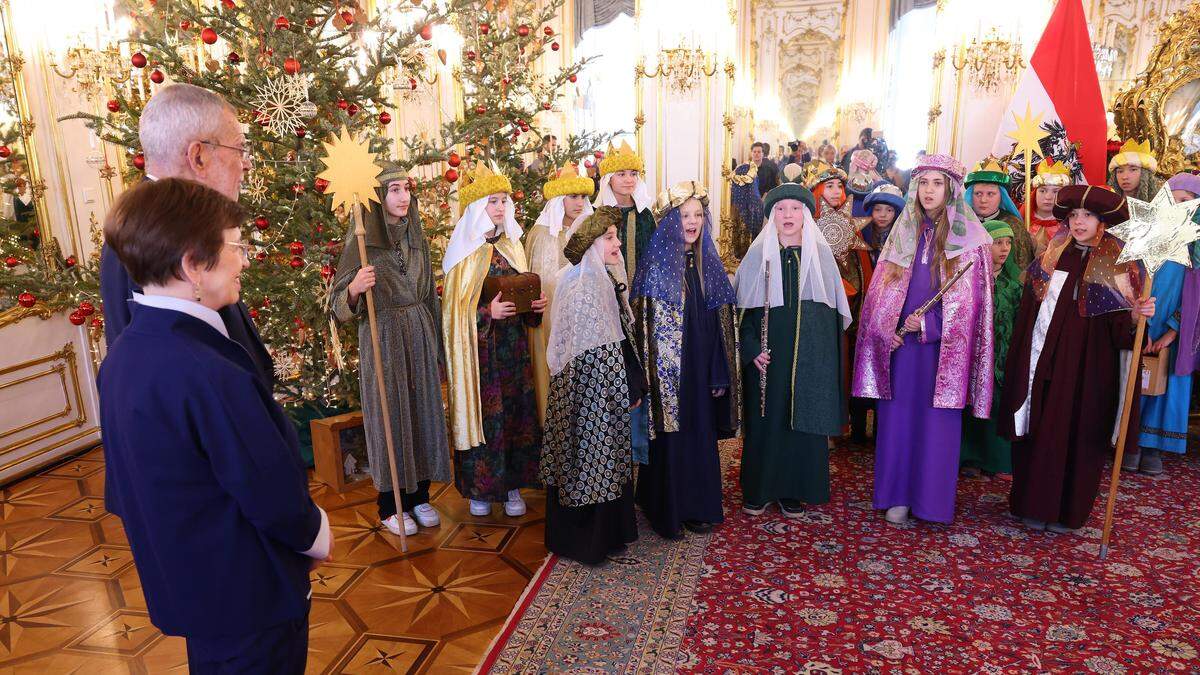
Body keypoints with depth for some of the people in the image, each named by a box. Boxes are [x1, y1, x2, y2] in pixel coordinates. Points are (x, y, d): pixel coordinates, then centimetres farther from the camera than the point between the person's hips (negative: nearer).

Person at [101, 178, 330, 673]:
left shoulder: (122, 354, -3)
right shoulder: (213, 376, -33)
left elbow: (125, 486, 7)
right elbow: (275, 496, -26)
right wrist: (317, 536, -5)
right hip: (250, 599, -8)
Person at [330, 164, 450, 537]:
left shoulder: (417, 237, 8)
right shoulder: (362, 241, -8)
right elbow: (341, 307, -10)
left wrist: (436, 345, 15)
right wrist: (354, 288, -32)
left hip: (420, 336, 5)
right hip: (383, 338, -5)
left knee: (422, 411, 8)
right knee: (389, 415, 1)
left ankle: (418, 496, 24)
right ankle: (390, 506, 17)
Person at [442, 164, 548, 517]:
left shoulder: (512, 246, 11)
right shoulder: (464, 250, -6)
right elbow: (456, 308, -7)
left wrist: (535, 306, -3)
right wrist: (488, 311, -22)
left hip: (513, 345, 5)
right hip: (479, 347, -5)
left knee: (516, 409, 6)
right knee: (483, 411, 0)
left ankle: (512, 484, 20)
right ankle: (479, 487, 16)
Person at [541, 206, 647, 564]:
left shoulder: (603, 282, 10)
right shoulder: (583, 289, -20)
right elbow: (596, 354, -21)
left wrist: (635, 385, 11)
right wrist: (626, 392, -13)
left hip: (609, 392, 10)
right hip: (591, 394, -10)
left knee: (606, 462, 18)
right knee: (593, 463, 3)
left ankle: (607, 532, 33)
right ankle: (589, 542, 18)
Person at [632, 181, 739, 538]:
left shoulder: (708, 263, 8)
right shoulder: (656, 265, -8)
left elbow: (718, 323, 9)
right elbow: (646, 323, -12)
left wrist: (720, 373, 6)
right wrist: (651, 373, -17)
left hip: (701, 369, 5)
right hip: (668, 368, -5)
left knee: (701, 435, 12)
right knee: (670, 438, 4)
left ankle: (698, 507, 27)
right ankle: (667, 512, 19)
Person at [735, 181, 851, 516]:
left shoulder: (821, 255, 5)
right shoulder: (757, 255, 2)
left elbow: (834, 311, 6)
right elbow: (742, 307, 2)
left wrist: (826, 353, -2)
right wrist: (752, 348, -11)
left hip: (810, 356, 1)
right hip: (768, 357, -1)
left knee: (804, 422, 5)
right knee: (764, 421, 4)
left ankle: (794, 491, 19)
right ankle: (759, 489, 18)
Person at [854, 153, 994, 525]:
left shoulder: (970, 239, -2)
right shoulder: (903, 233, 9)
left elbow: (970, 301, -6)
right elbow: (881, 291, 7)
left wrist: (928, 324, -15)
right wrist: (887, 330, -7)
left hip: (943, 347, -3)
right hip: (899, 342, 3)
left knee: (936, 422, 2)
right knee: (898, 417, 6)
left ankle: (932, 498, 16)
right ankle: (898, 495, 17)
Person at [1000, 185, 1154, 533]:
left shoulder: (1117, 265, -1)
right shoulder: (1052, 257, 9)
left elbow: (1119, 322, -6)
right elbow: (1029, 308, 10)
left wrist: (1137, 313, -27)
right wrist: (1022, 357, 5)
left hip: (1086, 364, -3)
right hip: (1043, 360, 3)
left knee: (1076, 433, 2)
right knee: (1038, 431, 5)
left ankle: (1068, 510, 16)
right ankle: (1035, 504, 18)